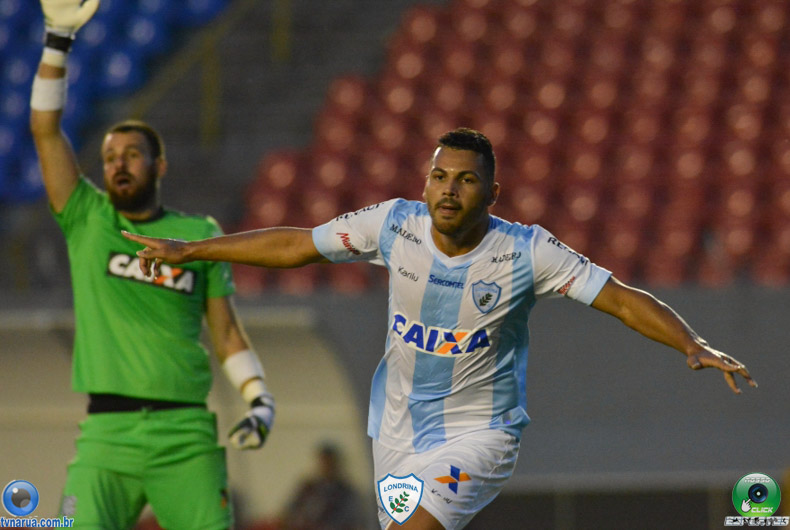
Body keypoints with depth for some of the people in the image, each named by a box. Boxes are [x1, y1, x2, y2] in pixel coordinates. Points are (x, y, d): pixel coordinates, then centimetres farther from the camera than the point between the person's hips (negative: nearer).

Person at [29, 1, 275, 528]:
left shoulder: (199, 235, 11)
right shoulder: (87, 221, 10)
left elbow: (227, 334, 14)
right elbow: (46, 128, 2)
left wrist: (261, 400, 0)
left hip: (187, 436, 0)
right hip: (106, 435, 0)